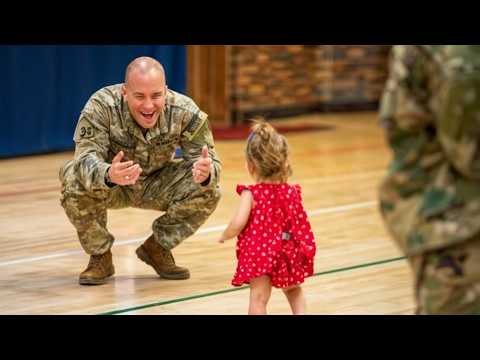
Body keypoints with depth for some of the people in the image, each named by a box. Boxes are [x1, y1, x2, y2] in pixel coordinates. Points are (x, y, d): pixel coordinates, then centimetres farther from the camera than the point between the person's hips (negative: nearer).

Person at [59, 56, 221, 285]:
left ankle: (156, 248, 5)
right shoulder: (101, 107, -31)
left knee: (207, 190, -23)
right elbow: (86, 157, -38)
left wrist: (205, 173, -50)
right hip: (110, 186, -2)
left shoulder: (185, 111, -25)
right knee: (75, 182, -34)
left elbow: (209, 160, -23)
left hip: (156, 184, 2)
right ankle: (100, 257, -6)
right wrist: (108, 175, -63)